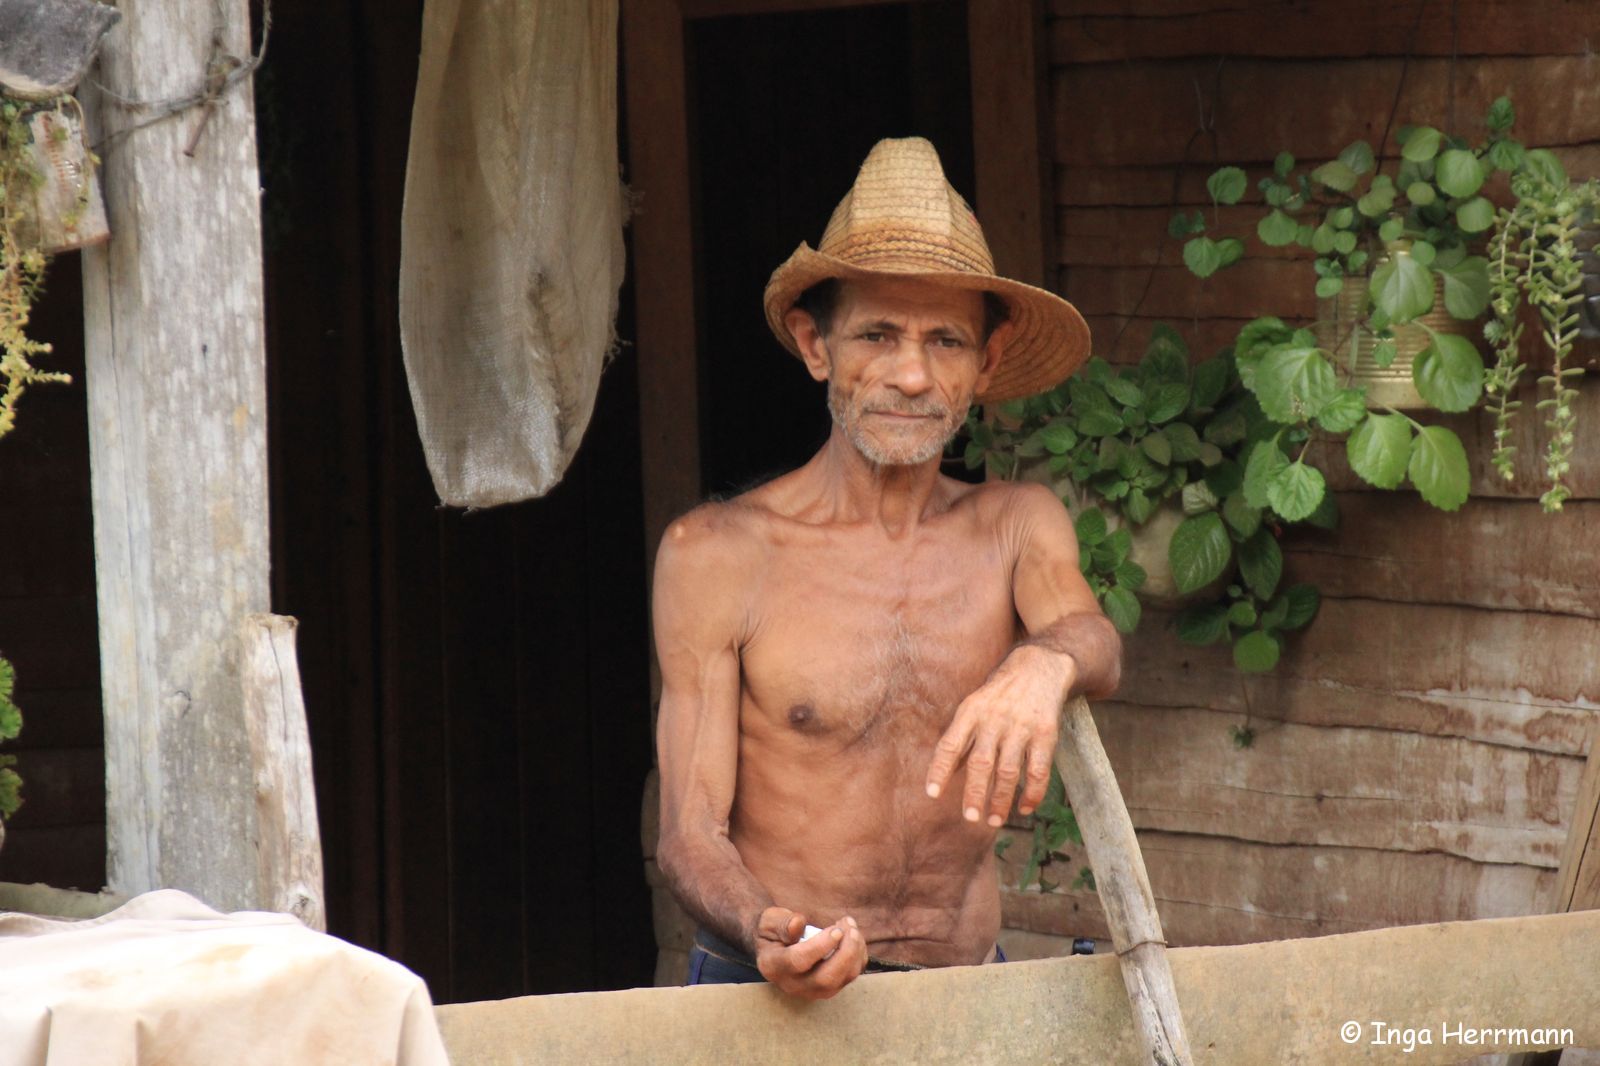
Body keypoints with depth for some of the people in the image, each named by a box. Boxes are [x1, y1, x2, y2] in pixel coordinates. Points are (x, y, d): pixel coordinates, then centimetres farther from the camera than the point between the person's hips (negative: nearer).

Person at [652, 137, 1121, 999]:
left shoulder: (1017, 529, 11)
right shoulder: (716, 554, 2)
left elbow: (1098, 649, -9)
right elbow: (689, 834, -2)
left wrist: (1045, 663, -32)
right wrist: (766, 932, -23)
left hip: (966, 1005, 2)